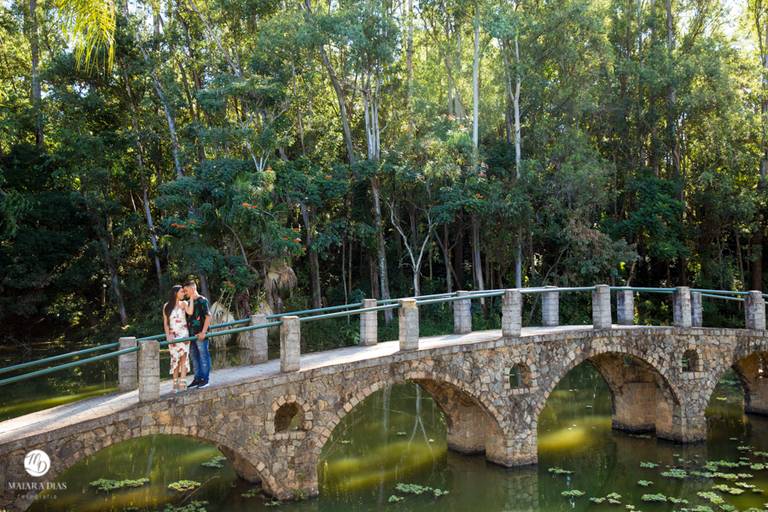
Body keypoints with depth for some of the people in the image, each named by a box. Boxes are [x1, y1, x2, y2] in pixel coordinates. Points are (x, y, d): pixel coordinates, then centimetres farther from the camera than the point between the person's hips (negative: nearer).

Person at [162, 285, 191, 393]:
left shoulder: (183, 304, 2)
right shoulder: (166, 306, 6)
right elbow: (165, 323, 7)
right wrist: (168, 335, -4)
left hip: (183, 334, -1)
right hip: (172, 335, 1)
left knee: (183, 358, -7)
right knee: (175, 359, 5)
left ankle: (182, 383, -8)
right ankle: (175, 383, 12)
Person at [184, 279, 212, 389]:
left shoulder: (202, 300, -8)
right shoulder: (188, 302, 14)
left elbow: (208, 316, -13)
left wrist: (203, 332, -17)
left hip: (200, 335, -8)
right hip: (191, 334, 8)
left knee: (204, 356, 0)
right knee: (194, 358, 13)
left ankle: (205, 379, 6)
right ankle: (197, 378, 21)